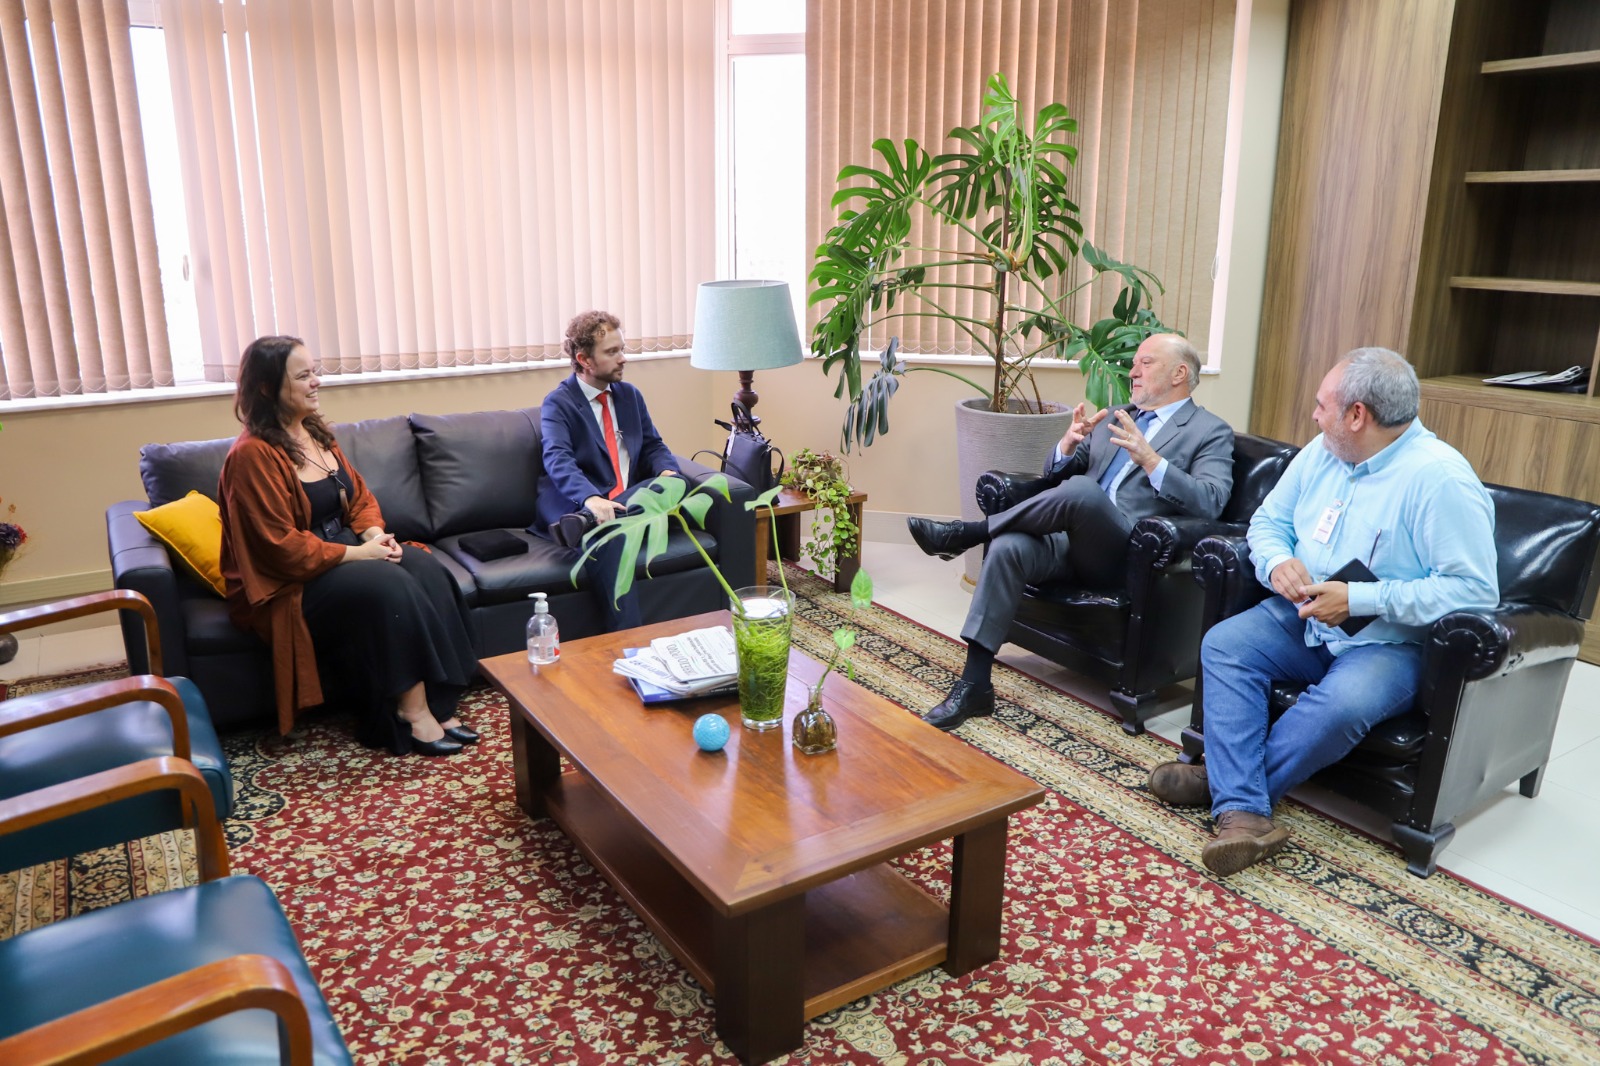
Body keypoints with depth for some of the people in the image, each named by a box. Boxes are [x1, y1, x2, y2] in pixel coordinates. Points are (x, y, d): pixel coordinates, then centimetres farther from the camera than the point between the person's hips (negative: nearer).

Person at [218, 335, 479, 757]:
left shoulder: (316, 433, 9)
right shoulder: (252, 454, -17)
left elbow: (360, 496, 15)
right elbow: (283, 548, -20)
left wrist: (375, 533, -6)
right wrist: (357, 553, -20)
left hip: (341, 556, 8)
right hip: (288, 583, -8)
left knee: (423, 566, -20)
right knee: (386, 584, -32)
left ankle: (436, 705, -22)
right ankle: (412, 712, -25)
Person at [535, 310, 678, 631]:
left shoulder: (630, 395, 19)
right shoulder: (558, 403, -1)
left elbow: (653, 445, 20)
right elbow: (558, 460, -18)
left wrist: (667, 472, -7)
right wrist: (591, 499, -39)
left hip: (632, 500, 5)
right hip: (582, 504, -5)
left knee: (675, 483, -28)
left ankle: (585, 521, -44)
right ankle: (625, 638, -42)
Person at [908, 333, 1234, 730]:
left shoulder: (1211, 433, 8)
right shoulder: (1113, 417, 25)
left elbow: (1210, 502, -9)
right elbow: (1055, 475, 21)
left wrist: (1150, 460, -22)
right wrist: (1069, 444, -2)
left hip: (1126, 551, -5)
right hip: (1072, 539, 5)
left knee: (1082, 488, -34)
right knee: (1007, 547, -26)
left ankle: (968, 532, -17)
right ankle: (974, 685, -24)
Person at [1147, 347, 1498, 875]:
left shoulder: (1440, 478, -17)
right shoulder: (1322, 453, 5)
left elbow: (1475, 589, -22)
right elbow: (1269, 519, 15)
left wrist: (1359, 599, -25)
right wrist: (1277, 562, -10)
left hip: (1391, 641, -6)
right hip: (1303, 617, 7)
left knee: (1344, 702, -35)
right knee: (1223, 645, -19)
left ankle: (1224, 782, -12)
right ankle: (1244, 813, -26)